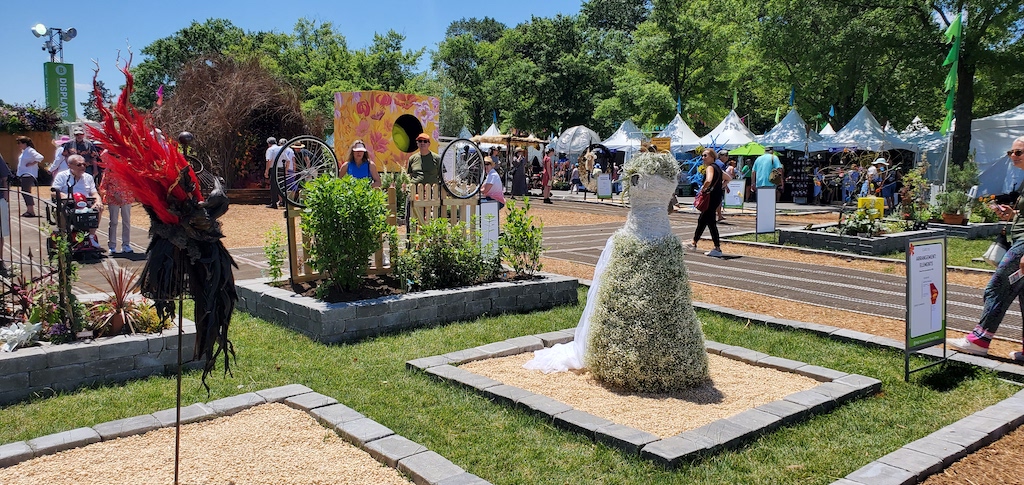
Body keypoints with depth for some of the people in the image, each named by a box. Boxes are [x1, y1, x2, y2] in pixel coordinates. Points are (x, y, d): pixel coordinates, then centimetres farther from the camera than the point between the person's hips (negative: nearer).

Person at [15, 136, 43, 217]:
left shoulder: (30, 151, -14)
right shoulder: (24, 151, 15)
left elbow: (40, 157, -27)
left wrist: (32, 164, -20)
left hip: (28, 174, -10)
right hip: (23, 174, 10)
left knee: (26, 191, -10)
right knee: (25, 192, 12)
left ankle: (31, 211, -8)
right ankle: (29, 210, 19)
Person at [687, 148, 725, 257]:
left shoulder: (710, 167, -14)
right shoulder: (717, 167, 15)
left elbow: (709, 180, -34)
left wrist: (703, 189, -19)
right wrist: (721, 187, 23)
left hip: (712, 196, -10)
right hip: (718, 196, 10)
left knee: (710, 222, -6)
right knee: (702, 220, 18)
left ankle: (717, 249, -5)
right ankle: (694, 243, 29)